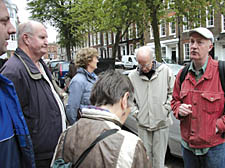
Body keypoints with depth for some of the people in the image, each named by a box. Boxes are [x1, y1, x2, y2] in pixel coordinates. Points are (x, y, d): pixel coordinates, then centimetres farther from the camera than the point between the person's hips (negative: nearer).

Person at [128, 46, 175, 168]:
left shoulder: (165, 71, -4)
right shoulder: (132, 76, -1)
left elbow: (173, 93, 3)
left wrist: (166, 109, -5)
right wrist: (136, 112, 0)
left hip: (161, 123, -1)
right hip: (143, 124, 1)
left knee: (159, 157, 9)